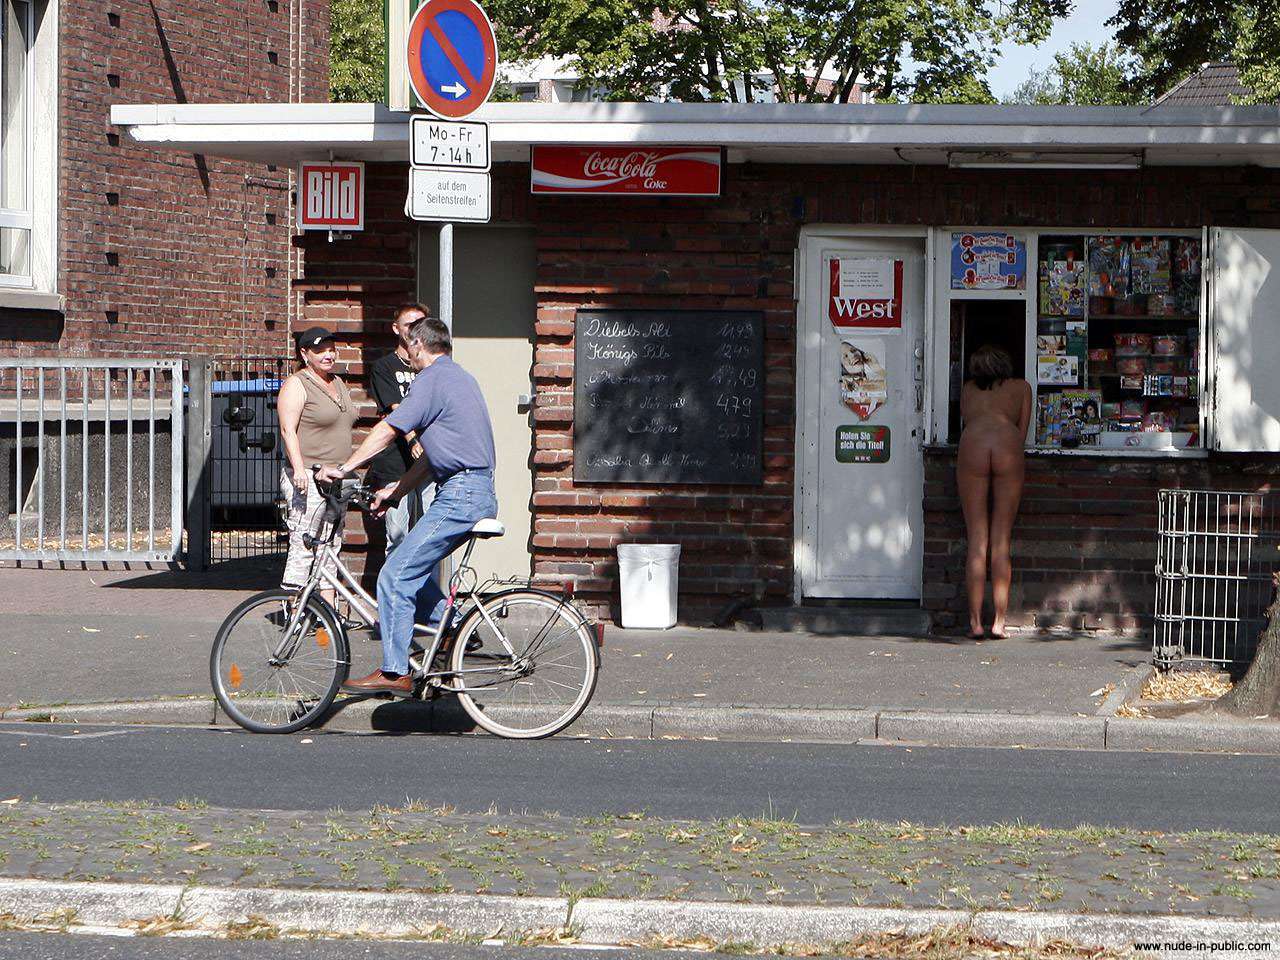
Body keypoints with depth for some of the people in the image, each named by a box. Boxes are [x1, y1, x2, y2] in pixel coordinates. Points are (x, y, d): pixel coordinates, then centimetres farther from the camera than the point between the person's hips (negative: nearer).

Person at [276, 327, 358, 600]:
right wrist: (299, 469, -28)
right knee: (304, 548, -12)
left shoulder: (338, 383, 19)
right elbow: (288, 430, -16)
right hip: (307, 481, -8)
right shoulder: (296, 385, -6)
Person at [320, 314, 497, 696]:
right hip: (478, 496, 10)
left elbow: (387, 430, -14)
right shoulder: (459, 378, 22)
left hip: (460, 496, -10)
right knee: (412, 569, 20)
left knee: (395, 577, -9)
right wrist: (395, 489, 21)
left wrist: (344, 468, -9)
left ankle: (394, 673, -9)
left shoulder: (432, 379, -9)